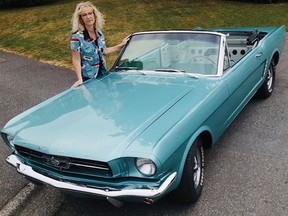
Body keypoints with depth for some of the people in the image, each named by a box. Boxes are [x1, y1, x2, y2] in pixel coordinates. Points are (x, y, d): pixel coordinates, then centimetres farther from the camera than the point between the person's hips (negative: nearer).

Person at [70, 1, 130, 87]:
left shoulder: (99, 33, 2)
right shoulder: (77, 36, -17)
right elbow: (76, 60, -16)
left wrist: (121, 45, 11)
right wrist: (80, 79, -24)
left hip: (102, 74, 6)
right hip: (88, 77, -6)